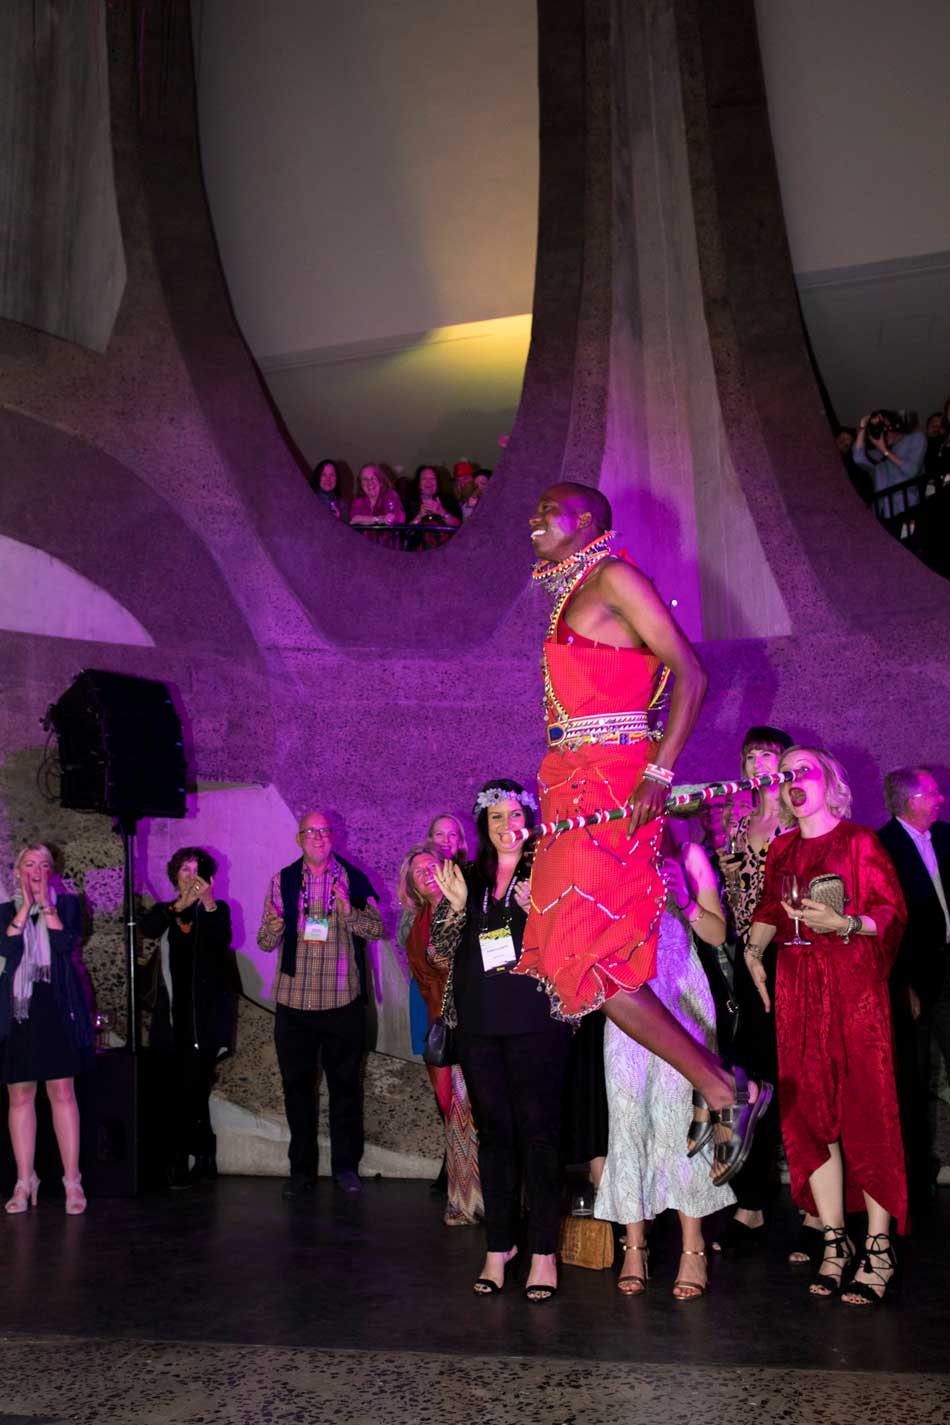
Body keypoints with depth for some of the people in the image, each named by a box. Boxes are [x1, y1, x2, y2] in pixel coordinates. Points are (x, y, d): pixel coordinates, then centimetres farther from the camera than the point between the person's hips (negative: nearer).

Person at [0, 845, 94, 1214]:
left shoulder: (66, 903, 8)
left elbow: (65, 943, -10)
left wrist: (45, 903, -9)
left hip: (56, 1008, -2)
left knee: (62, 1092, -5)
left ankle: (72, 1180, -2)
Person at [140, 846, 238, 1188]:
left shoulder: (217, 909, 8)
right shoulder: (164, 910, 14)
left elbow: (221, 942, -10)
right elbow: (147, 929, -7)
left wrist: (208, 904, -20)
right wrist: (178, 907, -18)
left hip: (204, 1013, -3)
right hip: (173, 1011, 3)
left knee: (189, 1087, -10)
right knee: (191, 1089, 5)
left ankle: (179, 1162, -6)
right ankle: (204, 1157, 13)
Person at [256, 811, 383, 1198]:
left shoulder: (352, 878, 3)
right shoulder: (282, 881, 6)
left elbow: (376, 928, -3)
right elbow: (265, 942, 5)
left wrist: (348, 911, -21)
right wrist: (275, 924, -18)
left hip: (342, 999, -1)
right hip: (294, 998, 1)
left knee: (345, 1083, 4)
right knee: (296, 1084, 5)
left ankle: (346, 1166, 15)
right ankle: (301, 1170, 15)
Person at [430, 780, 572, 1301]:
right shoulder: (468, 879, 13)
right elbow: (441, 953, 10)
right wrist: (456, 906, -6)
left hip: (535, 1019, -3)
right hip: (479, 1024, 4)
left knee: (537, 1129, -4)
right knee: (493, 1130, 8)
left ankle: (543, 1252, 2)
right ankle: (498, 1246, 16)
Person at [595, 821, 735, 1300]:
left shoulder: (688, 856, 9)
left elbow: (718, 933, 5)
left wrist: (683, 900, -11)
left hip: (681, 999, -2)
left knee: (678, 1116, -9)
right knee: (627, 1118, -2)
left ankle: (693, 1249, -4)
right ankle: (634, 1245, 4)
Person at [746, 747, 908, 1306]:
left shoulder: (860, 841, -1)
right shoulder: (781, 850, 14)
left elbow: (893, 912, -6)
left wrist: (843, 923, -21)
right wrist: (753, 951, 4)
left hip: (854, 986, -5)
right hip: (797, 990, 5)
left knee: (865, 1112, -6)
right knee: (809, 1114, 3)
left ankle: (878, 1247, 2)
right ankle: (835, 1241, 12)